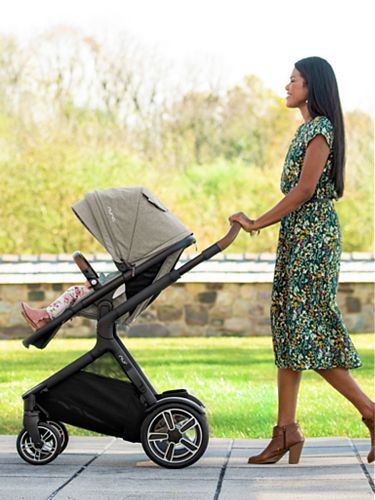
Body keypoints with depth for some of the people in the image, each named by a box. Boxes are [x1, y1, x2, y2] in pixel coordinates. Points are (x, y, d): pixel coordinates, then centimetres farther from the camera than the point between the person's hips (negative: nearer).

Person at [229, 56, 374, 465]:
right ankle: (286, 431, 6)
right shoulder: (308, 128, 17)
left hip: (313, 236, -10)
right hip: (297, 236, 10)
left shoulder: (320, 129, -12)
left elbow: (304, 190, -19)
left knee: (308, 329, -10)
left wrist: (256, 224, -16)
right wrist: (260, 223, 13)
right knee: (288, 328, 6)